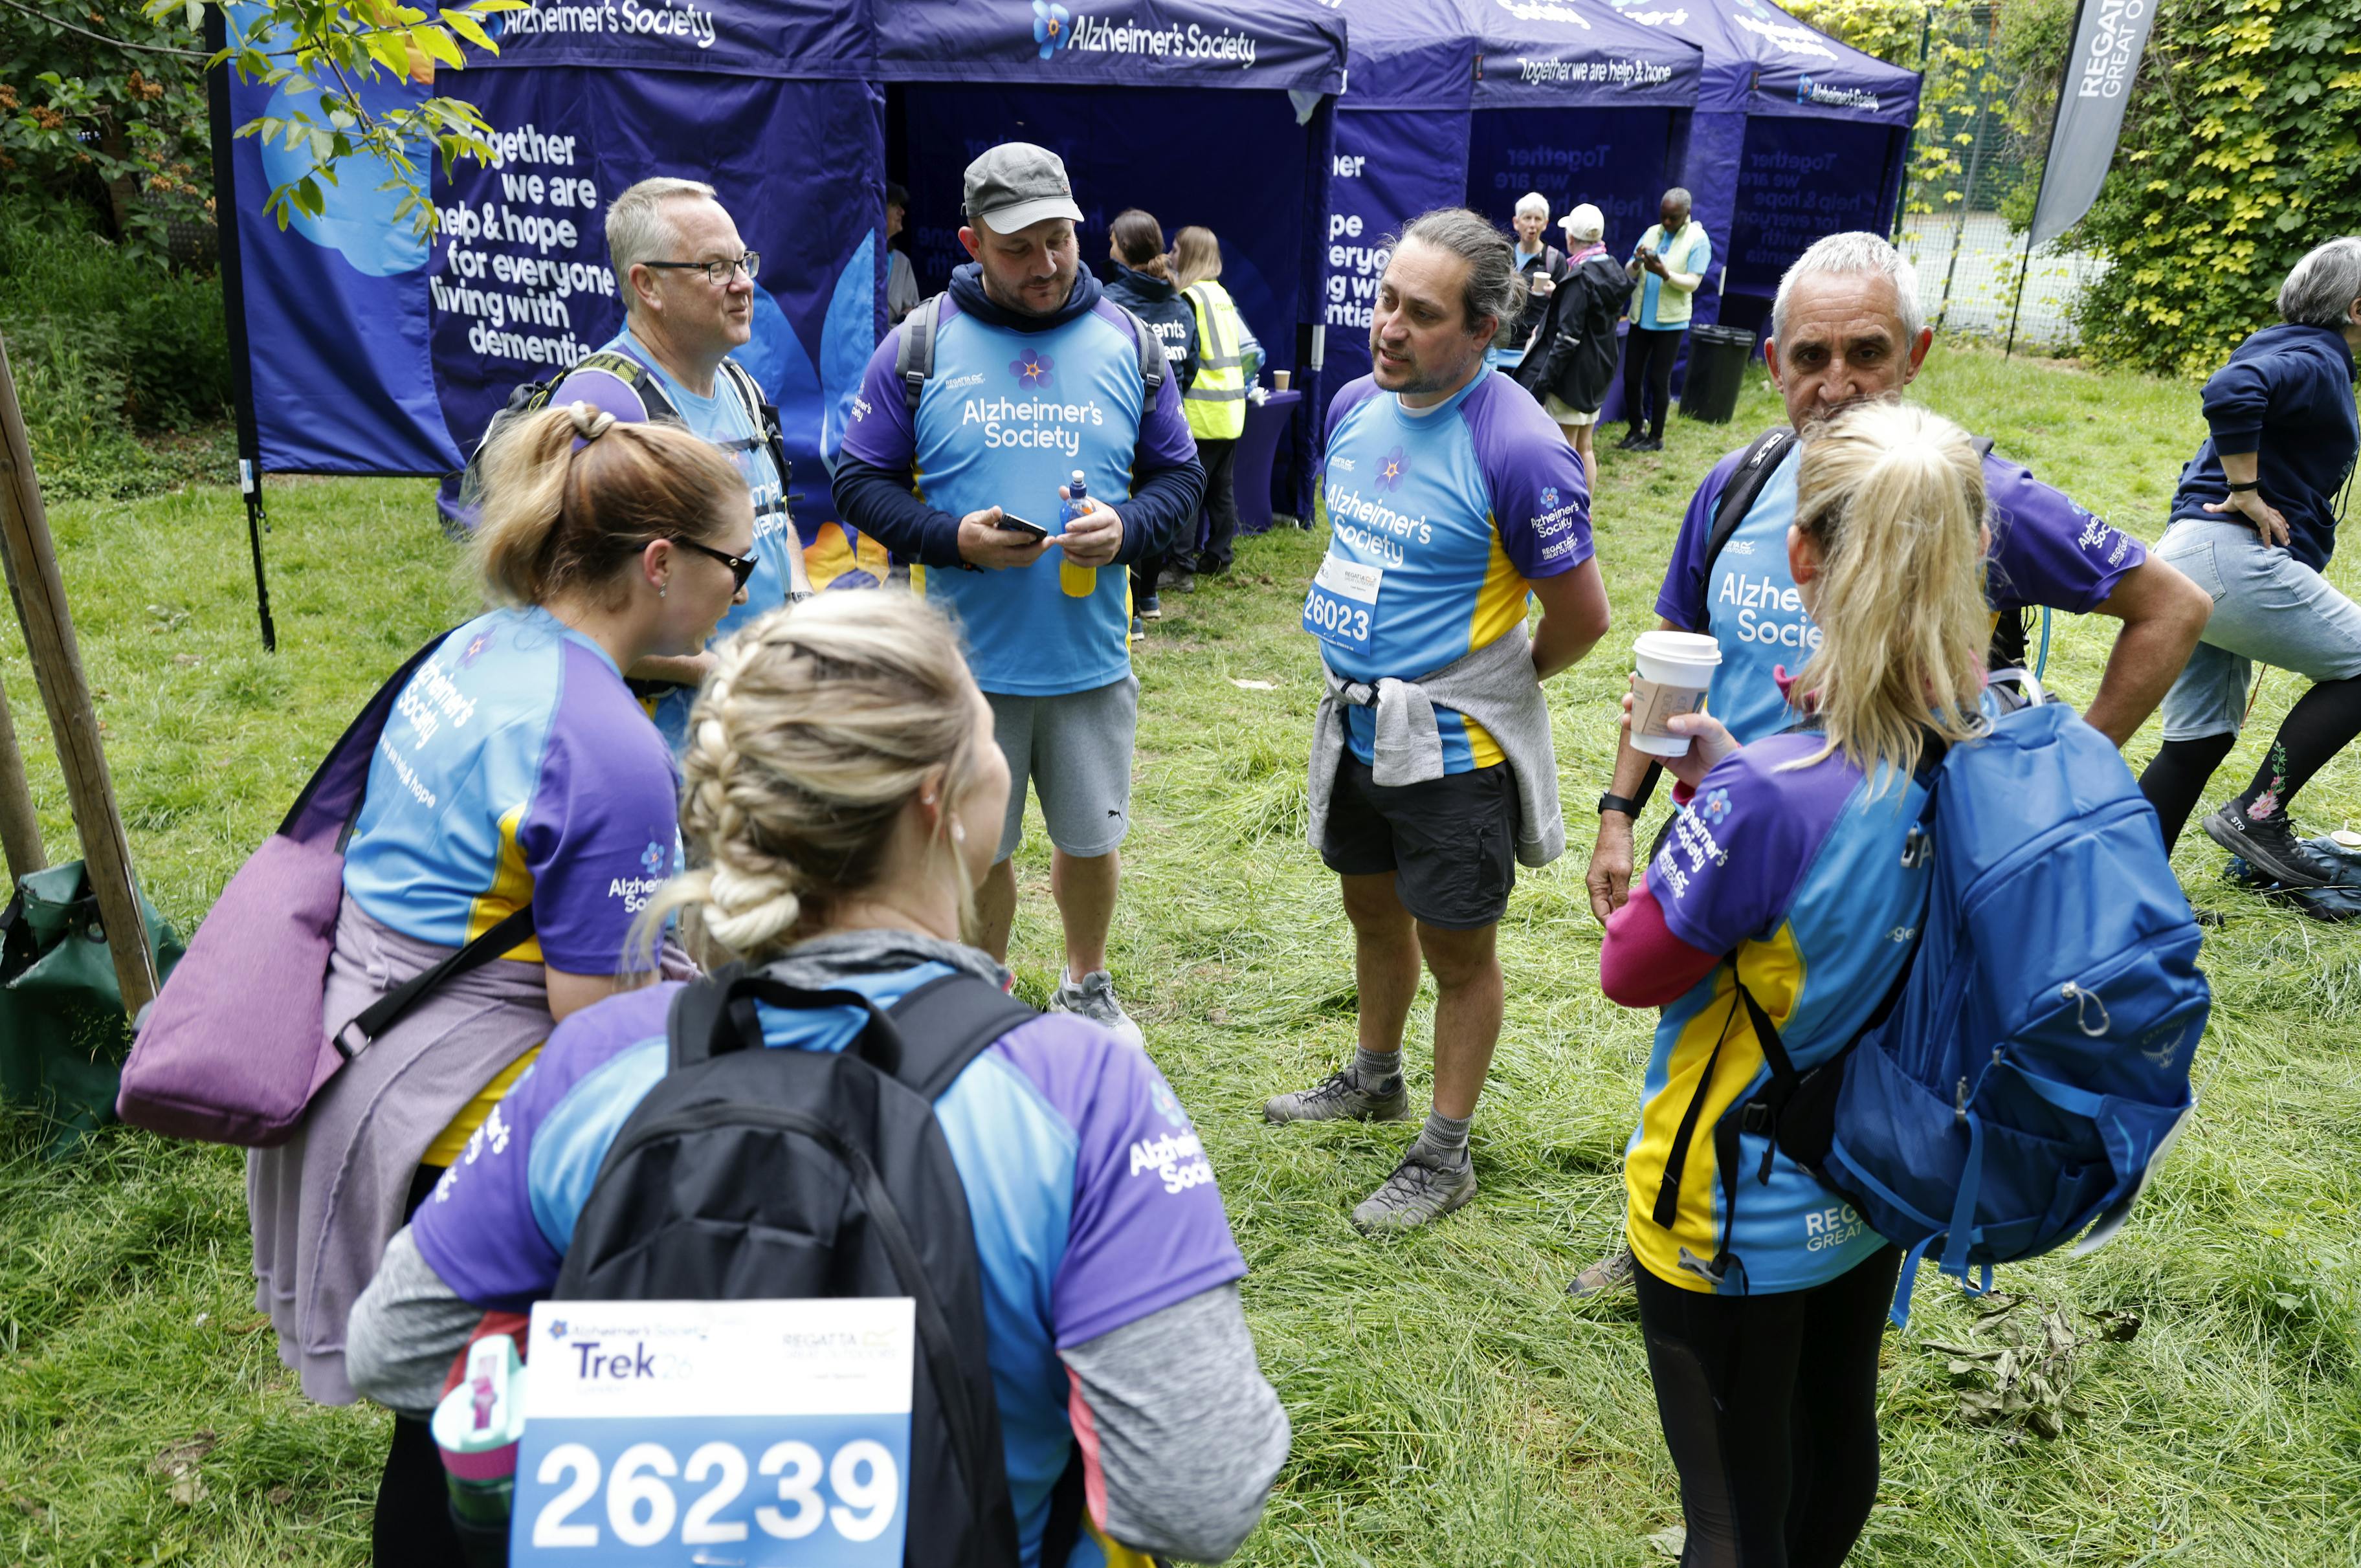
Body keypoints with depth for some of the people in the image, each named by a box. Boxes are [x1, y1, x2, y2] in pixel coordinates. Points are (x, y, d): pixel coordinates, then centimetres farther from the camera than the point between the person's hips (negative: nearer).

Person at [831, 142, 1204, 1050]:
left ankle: (1086, 989, 41)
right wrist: (953, 539, -18)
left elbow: (1179, 474, 8)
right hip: (966, 663, -1)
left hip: (1091, 658, 2)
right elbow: (861, 482, -1)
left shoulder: (1126, 343, 4)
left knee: (1091, 838, 15)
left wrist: (1126, 527, -13)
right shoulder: (920, 346, -3)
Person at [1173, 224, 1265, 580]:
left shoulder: (1190, 297, -11)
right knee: (1222, 488, 13)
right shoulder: (1223, 296, 15)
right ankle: (1220, 556, 19)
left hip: (1202, 414, -9)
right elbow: (1252, 350, 17)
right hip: (1231, 411, 9)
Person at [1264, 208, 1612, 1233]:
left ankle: (1445, 1155, 25)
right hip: (1358, 723, 7)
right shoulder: (1356, 405, 1)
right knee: (1372, 910, 24)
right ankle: (1374, 1078, 47)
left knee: (1456, 952, 8)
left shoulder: (1518, 449, -23)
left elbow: (1581, 616, -15)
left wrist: (1489, 686, 0)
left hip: (1453, 746, -7)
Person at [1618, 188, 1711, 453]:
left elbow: (1692, 283, -13)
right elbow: (1628, 274, 6)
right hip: (1641, 318, 5)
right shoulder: (1652, 233, 9)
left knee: (1658, 380, 1)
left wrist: (1664, 273, -29)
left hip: (1670, 321, -5)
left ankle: (1656, 437, 12)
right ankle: (1637, 430, 19)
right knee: (1631, 377, 6)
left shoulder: (1698, 240, -5)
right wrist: (1637, 262, -17)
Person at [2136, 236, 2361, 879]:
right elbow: (2230, 391, -28)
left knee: (2199, 741, 12)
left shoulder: (2282, 347, 22)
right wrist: (2247, 492, -20)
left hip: (2185, 555, 10)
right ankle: (2259, 814, -2)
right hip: (2235, 559, -10)